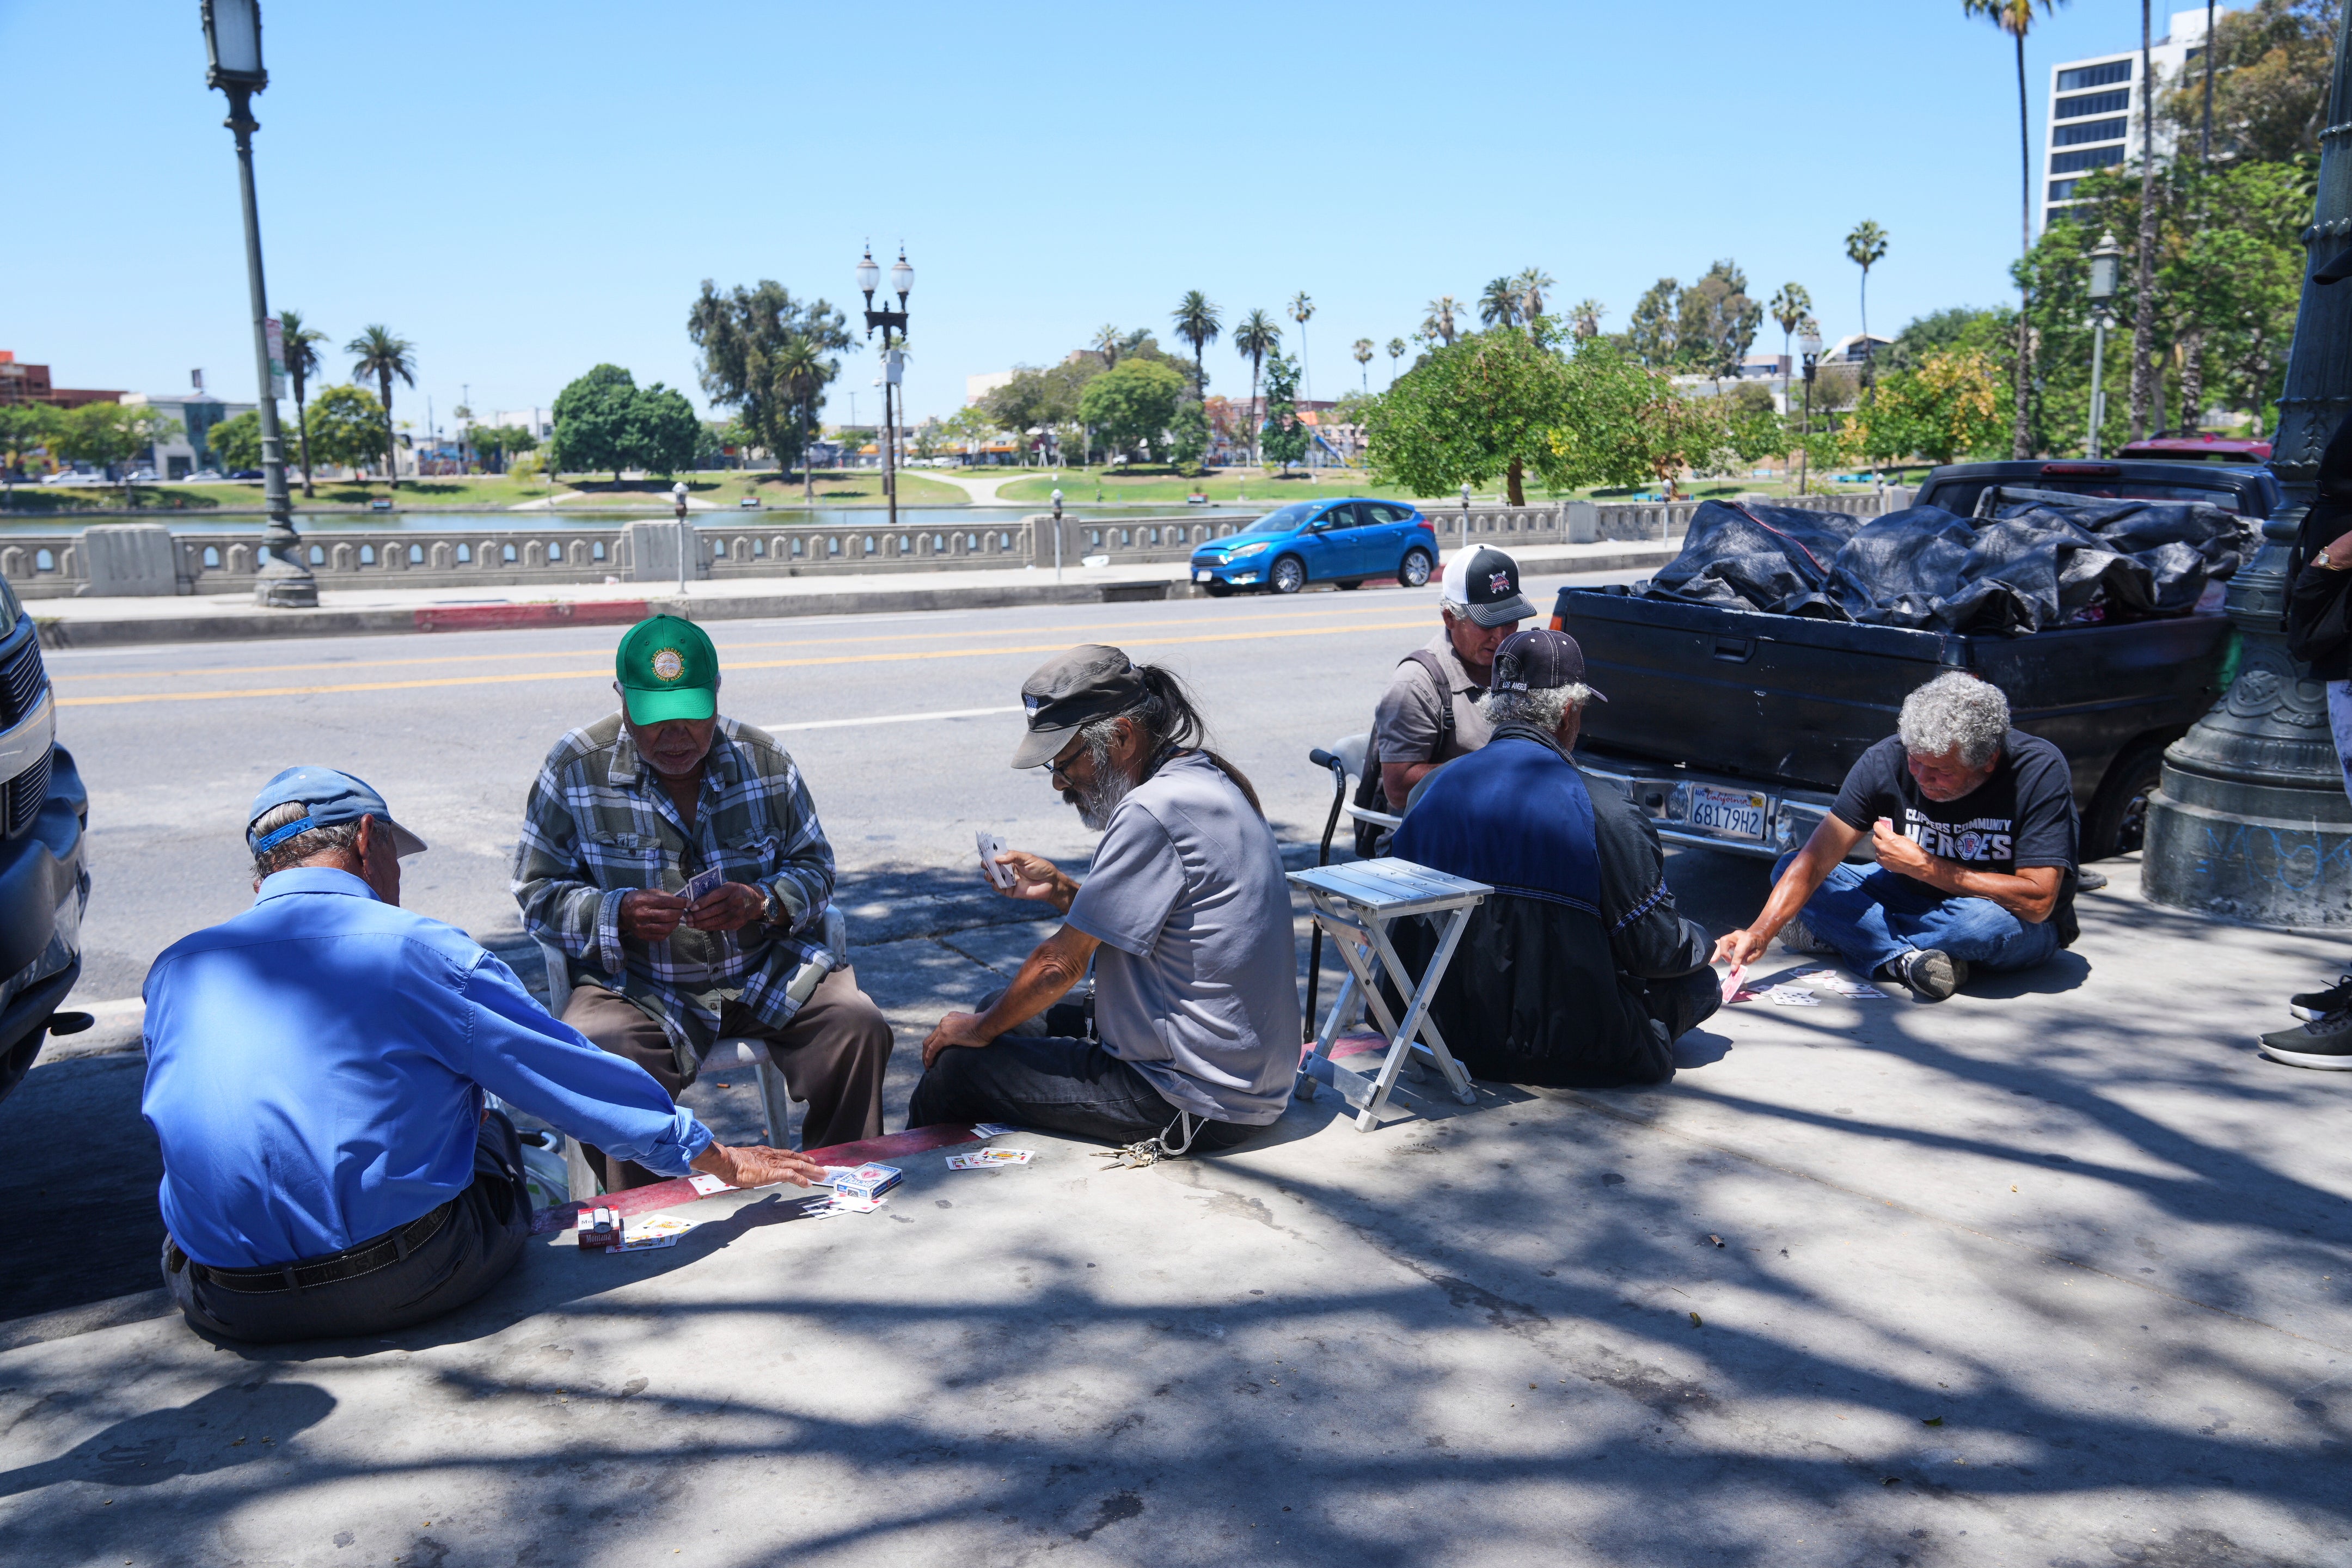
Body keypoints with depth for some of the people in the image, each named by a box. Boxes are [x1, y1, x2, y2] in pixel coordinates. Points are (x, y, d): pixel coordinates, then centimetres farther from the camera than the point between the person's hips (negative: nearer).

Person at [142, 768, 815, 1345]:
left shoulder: (175, 970, 5)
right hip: (402, 1287, -4)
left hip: (227, 1308, 4)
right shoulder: (421, 949, -6)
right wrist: (720, 1160, 11)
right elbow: (577, 1075, 0)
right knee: (492, 1131, 24)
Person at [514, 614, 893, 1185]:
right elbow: (538, 892, -1)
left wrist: (763, 902, -16)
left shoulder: (764, 760, 1)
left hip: (764, 970, 2)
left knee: (859, 1026, -20)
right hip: (635, 984, -2)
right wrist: (619, 913, -21)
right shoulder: (574, 769, -4)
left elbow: (815, 866, 7)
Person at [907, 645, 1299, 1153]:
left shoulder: (1153, 810, -22)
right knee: (1024, 1020, 22)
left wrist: (981, 1029, -1)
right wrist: (1059, 889, 7)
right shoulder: (1210, 780, 8)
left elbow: (1064, 963, -16)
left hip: (1196, 1106, -10)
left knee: (957, 1068, -4)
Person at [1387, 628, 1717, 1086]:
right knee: (1699, 979, 15)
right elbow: (1655, 950, -12)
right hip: (1565, 1045, -5)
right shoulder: (1601, 810, -20)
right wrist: (1699, 942, 12)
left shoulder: (1434, 789, -3)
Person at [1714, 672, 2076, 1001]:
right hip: (1918, 899, 4)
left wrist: (1924, 866, -28)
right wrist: (1759, 933, -35)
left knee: (1988, 920, -41)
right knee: (1789, 868, -12)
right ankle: (1907, 958, -25)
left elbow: (2037, 902, -29)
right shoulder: (1889, 759, -19)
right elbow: (1816, 860, -22)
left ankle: (1838, 935, -19)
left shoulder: (2041, 771, -26)